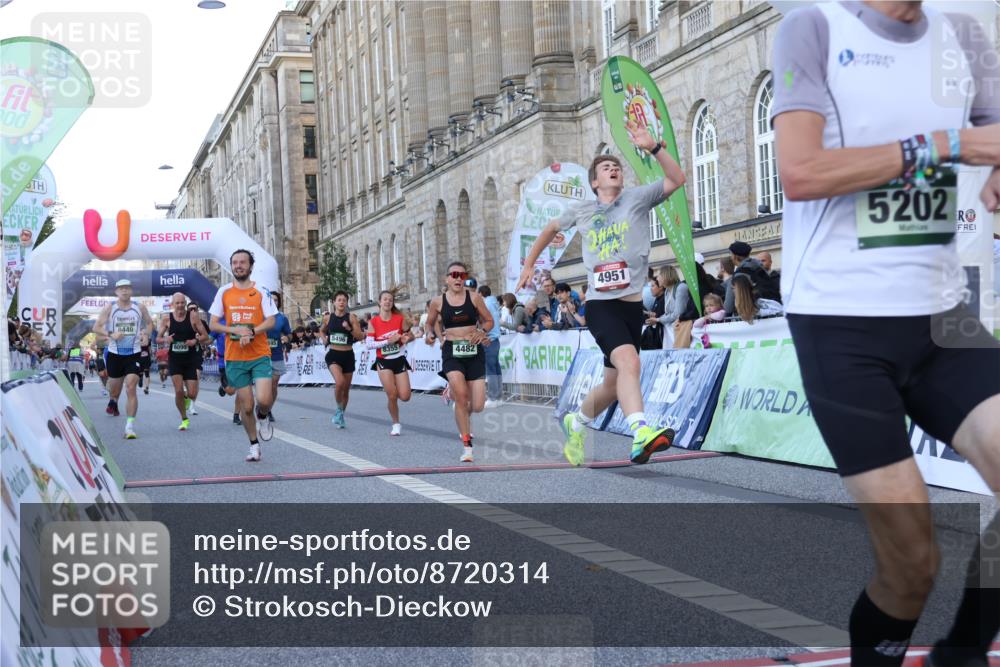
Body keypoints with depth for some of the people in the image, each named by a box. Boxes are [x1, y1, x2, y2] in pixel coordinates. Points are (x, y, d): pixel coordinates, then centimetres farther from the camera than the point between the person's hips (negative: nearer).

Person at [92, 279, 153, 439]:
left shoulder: (139, 308, 3)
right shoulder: (110, 308, 0)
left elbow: (149, 323, 18)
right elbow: (96, 327, -1)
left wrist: (146, 332, -4)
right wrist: (111, 335, -18)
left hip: (133, 355, -1)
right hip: (115, 353, 1)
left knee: (131, 388, -14)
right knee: (114, 388, 15)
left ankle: (130, 426, -16)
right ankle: (113, 401, 54)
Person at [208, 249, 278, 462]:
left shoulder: (260, 292, 2)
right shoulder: (224, 292, 5)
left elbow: (271, 321, -4)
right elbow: (213, 324, 3)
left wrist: (251, 332, -20)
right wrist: (234, 330, -14)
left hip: (260, 355, -1)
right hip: (234, 357, 1)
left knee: (264, 400, -17)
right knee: (246, 407, 3)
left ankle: (262, 418, 19)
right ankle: (254, 446, 21)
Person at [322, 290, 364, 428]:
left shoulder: (351, 317, -3)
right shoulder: (329, 318, 3)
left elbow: (361, 337, -8)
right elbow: (322, 330, 24)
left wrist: (349, 329, -22)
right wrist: (326, 341, 6)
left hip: (348, 355, 1)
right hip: (333, 354, -1)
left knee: (346, 389, 10)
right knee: (339, 382, -25)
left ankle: (341, 416, 30)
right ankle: (339, 410, -3)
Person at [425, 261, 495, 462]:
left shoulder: (474, 297, 1)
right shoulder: (438, 302, 2)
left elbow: (489, 321, 10)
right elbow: (430, 323, 18)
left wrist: (482, 331, -9)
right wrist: (432, 335, -2)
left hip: (474, 351, 1)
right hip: (451, 352, -1)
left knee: (478, 406, -3)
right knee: (461, 393, -24)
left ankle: (464, 414, 38)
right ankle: (467, 446, -11)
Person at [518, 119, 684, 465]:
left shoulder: (637, 198, 7)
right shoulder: (581, 210, 12)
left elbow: (676, 179, -7)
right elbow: (550, 229, 31)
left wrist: (653, 147, -18)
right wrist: (528, 265, 30)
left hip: (632, 304, 2)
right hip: (600, 303, -2)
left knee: (614, 384, 11)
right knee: (628, 362, -29)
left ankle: (575, 423, 37)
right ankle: (641, 434, -43)